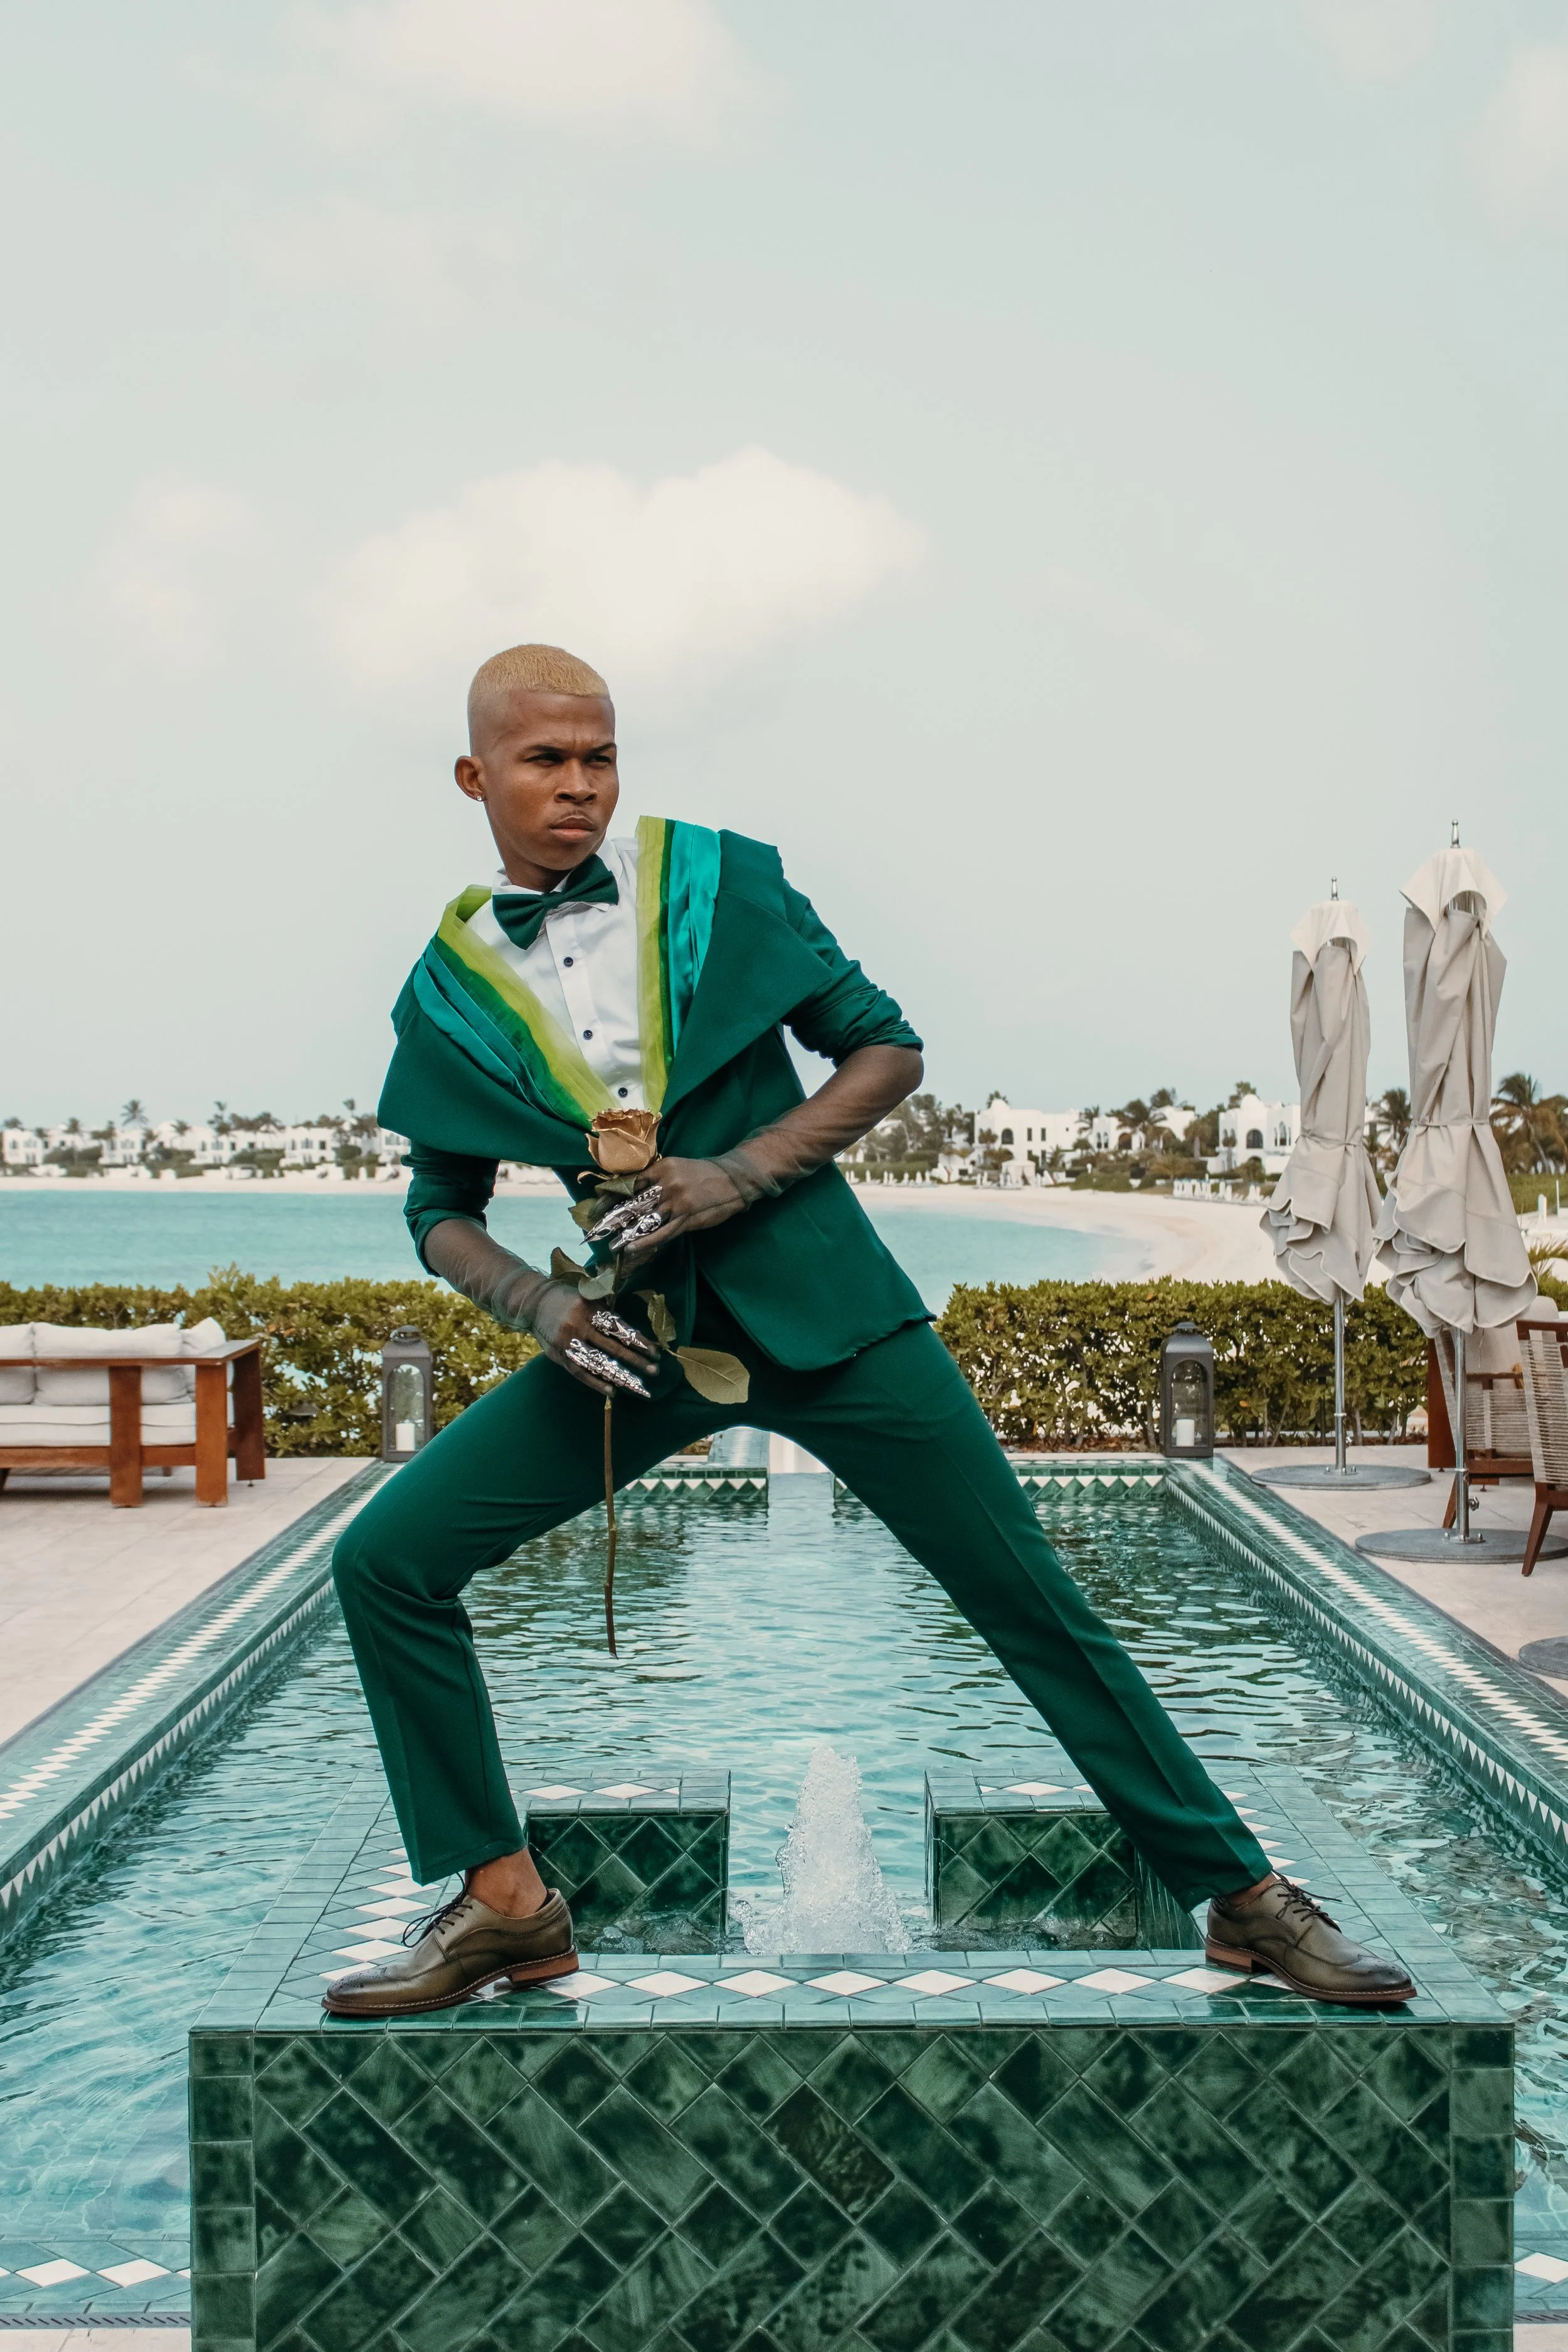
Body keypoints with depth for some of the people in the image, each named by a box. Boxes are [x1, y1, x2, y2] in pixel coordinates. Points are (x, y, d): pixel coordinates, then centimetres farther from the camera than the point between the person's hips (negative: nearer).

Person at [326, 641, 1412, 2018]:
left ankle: (1243, 1898, 14)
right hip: (639, 1337, 2)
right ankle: (503, 1905, 6)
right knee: (386, 1561, -9)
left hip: (821, 1312, -2)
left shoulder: (717, 884, -2)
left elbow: (888, 1049, 1)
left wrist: (739, 1174, -13)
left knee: (1032, 1602, 0)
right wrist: (535, 1304, -9)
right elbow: (442, 1211, 12)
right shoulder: (450, 988, 3)